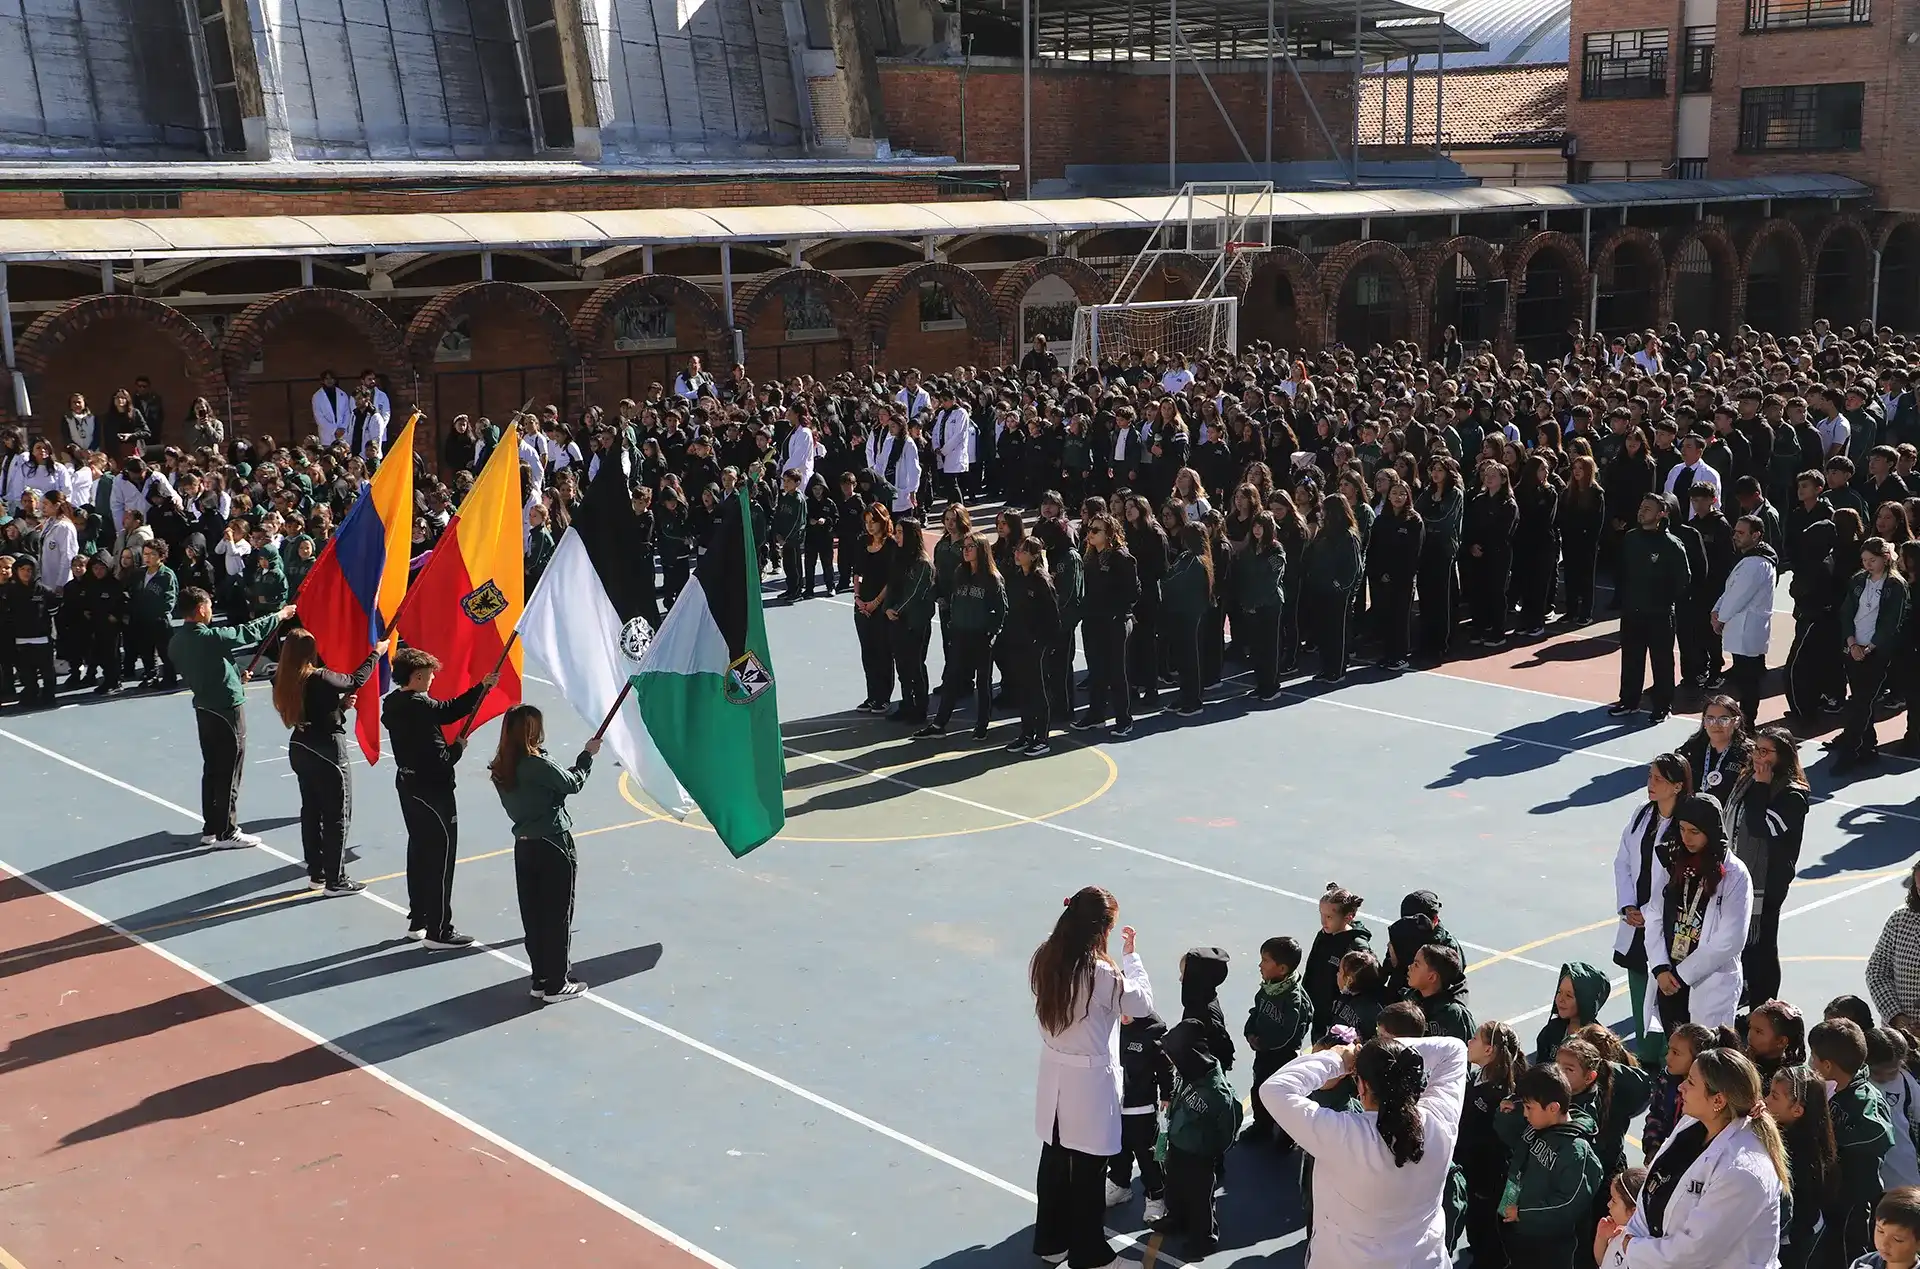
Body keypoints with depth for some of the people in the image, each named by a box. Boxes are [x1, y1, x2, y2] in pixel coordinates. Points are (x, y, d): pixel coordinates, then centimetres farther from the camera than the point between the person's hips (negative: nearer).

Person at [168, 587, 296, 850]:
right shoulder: (210, 637, -21)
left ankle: (210, 828, 24)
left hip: (203, 707, 8)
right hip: (227, 709, -8)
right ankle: (226, 834, 6)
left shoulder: (176, 641, 2)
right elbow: (248, 632, -12)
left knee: (211, 769, 17)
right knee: (229, 773, 0)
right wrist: (280, 615, 2)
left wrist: (234, 677, 19)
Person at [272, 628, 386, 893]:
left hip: (300, 748, 7)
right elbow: (356, 681, -5)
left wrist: (340, 703, 5)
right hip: (328, 750, -7)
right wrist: (376, 653, 6)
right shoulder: (320, 678, -20)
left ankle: (316, 874, 26)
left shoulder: (282, 682, 0)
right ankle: (335, 880, 7)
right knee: (337, 816, 3)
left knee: (311, 811, 17)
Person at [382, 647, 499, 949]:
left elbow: (448, 709, 10)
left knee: (419, 849, 19)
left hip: (408, 784, 9)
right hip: (432, 790, -9)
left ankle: (417, 921, 29)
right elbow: (438, 758, -26)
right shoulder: (421, 707, -24)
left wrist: (482, 687, 10)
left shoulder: (393, 703, 5)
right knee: (441, 855, -1)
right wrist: (458, 748, -6)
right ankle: (438, 932, 4)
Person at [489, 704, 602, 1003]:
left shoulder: (500, 769, 2)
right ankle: (557, 986, 11)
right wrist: (587, 756, 7)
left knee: (533, 916, 14)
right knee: (558, 916, 4)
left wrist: (580, 759, 4)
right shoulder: (537, 764, -20)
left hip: (524, 847, 7)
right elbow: (573, 783, -8)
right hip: (554, 847, -7)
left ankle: (541, 980, 22)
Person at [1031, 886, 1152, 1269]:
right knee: (1088, 1170, 10)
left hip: (1055, 1079, 7)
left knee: (1054, 1162, 20)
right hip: (1091, 1082, -6)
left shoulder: (1043, 960, -6)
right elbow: (1142, 1004, -13)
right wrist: (1130, 953, -6)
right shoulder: (1100, 972, -26)